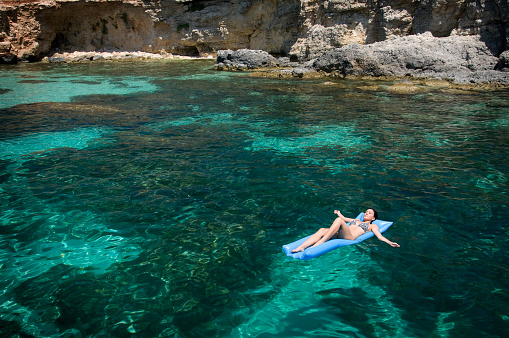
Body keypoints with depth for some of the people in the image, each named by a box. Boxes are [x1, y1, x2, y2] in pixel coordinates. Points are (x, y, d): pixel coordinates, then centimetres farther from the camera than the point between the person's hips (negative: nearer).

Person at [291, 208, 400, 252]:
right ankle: (301, 247, -46)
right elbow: (344, 218, 56)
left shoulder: (372, 226, 26)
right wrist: (340, 214, 75)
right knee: (322, 230, -26)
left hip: (350, 236, -6)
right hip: (339, 234, 6)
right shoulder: (356, 220, 42)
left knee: (338, 220, -35)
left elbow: (379, 236, 12)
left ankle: (318, 243, -44)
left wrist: (390, 243, -5)